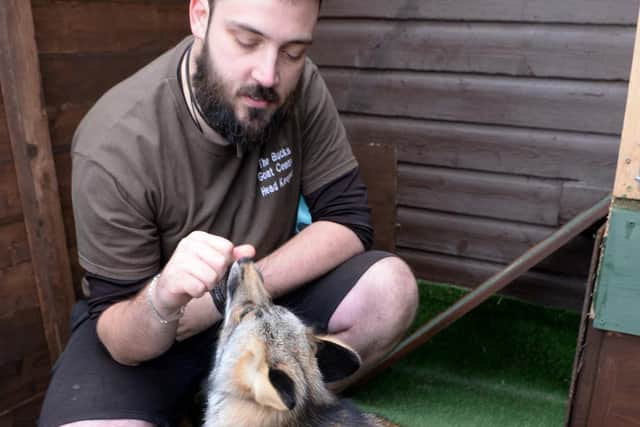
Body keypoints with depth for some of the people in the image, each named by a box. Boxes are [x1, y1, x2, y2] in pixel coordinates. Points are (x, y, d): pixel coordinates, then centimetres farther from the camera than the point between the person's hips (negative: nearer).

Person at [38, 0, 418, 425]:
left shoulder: (300, 88, -17)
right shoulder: (113, 146, -25)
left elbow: (349, 222, -14)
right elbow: (121, 341, -19)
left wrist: (225, 295, -23)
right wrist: (162, 298, -43)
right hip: (142, 322, -2)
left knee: (390, 290, -21)